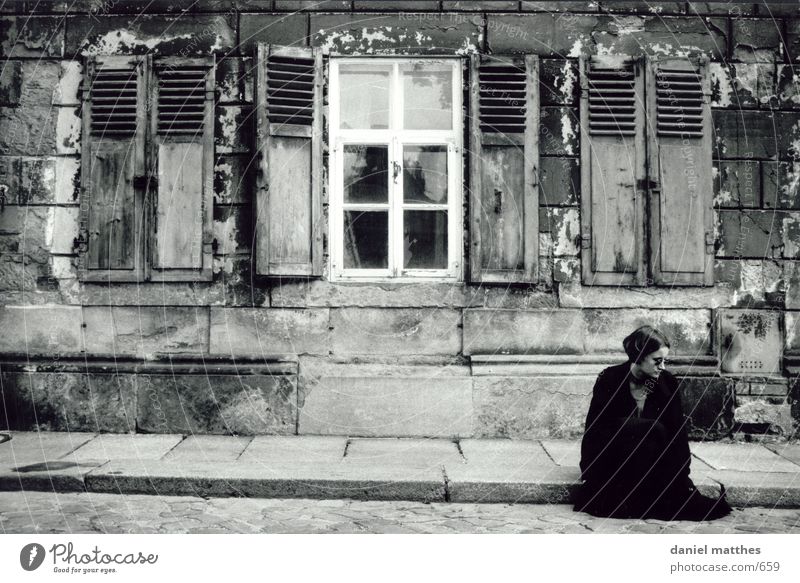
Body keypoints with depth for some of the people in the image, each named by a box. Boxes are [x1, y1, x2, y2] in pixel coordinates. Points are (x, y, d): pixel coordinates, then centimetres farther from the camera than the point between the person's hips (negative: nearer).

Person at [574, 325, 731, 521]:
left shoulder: (667, 382, -3)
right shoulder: (610, 380, -12)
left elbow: (677, 431, -6)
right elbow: (594, 431, -12)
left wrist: (682, 475, -15)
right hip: (606, 459, -3)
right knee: (652, 430, -28)